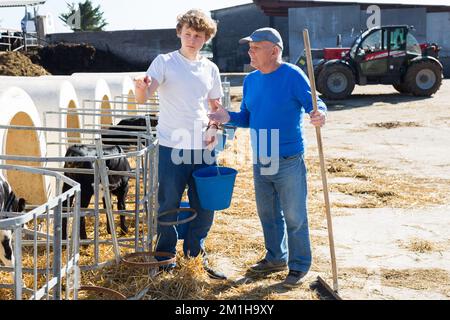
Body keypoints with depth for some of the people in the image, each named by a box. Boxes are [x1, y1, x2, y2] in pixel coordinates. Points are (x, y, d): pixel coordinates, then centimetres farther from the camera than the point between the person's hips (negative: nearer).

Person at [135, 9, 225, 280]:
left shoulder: (210, 69, 9)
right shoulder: (165, 62, -3)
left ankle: (195, 252, 30)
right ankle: (166, 256, 21)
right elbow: (143, 97, -16)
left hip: (204, 148, 4)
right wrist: (141, 88, -40)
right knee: (169, 205, 4)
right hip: (173, 147, -4)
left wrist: (213, 128, -2)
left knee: (206, 205, 10)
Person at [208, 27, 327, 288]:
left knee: (294, 217, 2)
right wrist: (229, 118, -3)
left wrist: (320, 113, -37)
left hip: (289, 161, -7)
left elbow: (314, 103, -15)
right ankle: (276, 258, 34)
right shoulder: (251, 80, 8)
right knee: (268, 214, 18)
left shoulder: (293, 75, -13)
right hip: (260, 161, 7)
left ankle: (299, 266, 15)